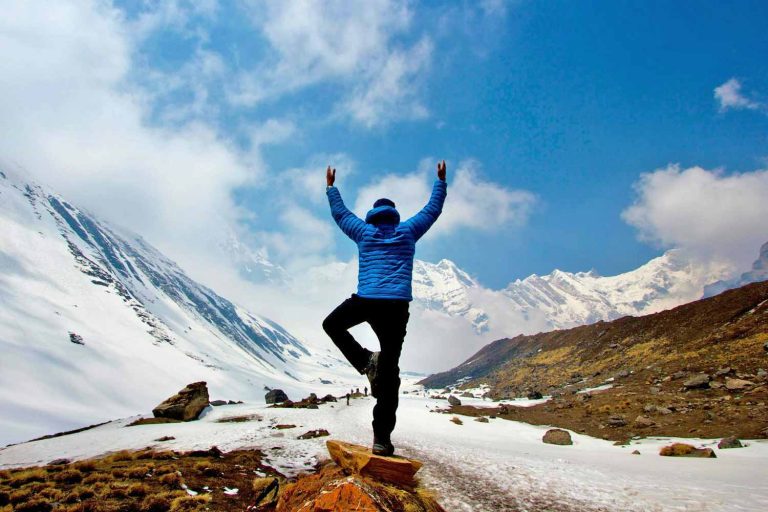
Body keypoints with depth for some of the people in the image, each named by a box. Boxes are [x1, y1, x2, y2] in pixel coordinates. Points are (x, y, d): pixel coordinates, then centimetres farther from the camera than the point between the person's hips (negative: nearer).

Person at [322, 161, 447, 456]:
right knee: (389, 372, 1)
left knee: (332, 324, 27)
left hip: (365, 301, -1)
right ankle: (382, 437, -3)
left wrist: (331, 186, 42)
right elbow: (433, 210, 26)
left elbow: (339, 212, 28)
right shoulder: (408, 231, 13)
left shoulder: (365, 232, 13)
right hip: (397, 306, 1)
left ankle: (365, 361, 4)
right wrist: (441, 181, 38)